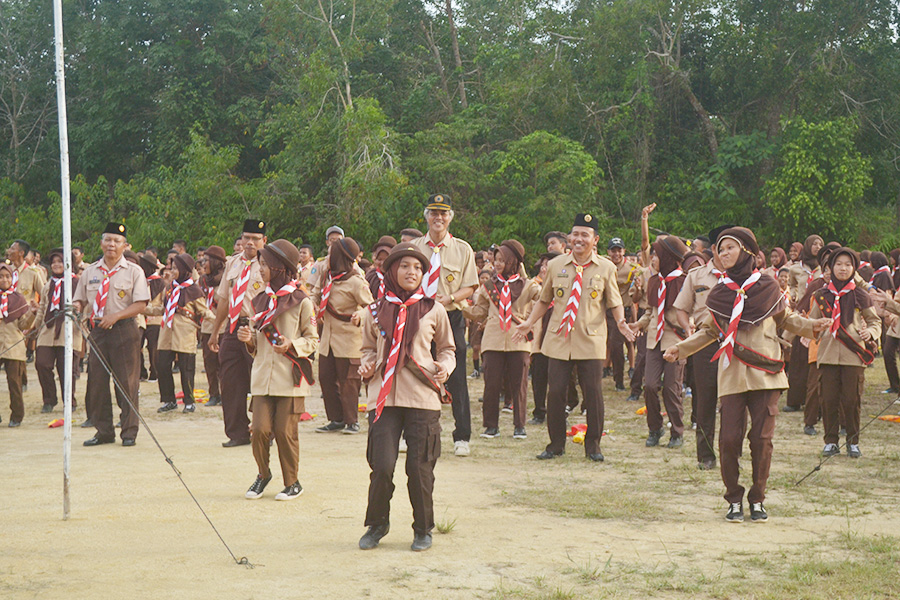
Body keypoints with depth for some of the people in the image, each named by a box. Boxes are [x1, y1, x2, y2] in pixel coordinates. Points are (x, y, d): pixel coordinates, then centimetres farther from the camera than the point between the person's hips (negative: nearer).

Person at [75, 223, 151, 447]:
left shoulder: (133, 271, 1)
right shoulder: (90, 271, 12)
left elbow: (140, 304, -6)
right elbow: (80, 300, 15)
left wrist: (115, 316, -18)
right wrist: (77, 307, -9)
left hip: (124, 330, -4)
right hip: (97, 330, 4)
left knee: (126, 381, -2)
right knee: (97, 381, 4)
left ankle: (129, 432, 6)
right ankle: (103, 431, 14)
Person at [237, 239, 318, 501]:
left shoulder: (301, 301, -4)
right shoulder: (261, 300, 13)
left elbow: (312, 339, -1)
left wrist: (292, 345, -18)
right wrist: (249, 338, -1)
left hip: (290, 376, -4)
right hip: (262, 375, 4)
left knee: (285, 431, -3)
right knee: (260, 428, -4)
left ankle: (292, 482, 13)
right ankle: (263, 474, 21)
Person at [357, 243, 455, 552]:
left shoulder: (433, 309, 6)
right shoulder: (376, 311, 8)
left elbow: (447, 348, 16)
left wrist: (444, 366, -4)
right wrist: (367, 364, 1)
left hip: (422, 398, 0)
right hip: (383, 396, 1)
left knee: (420, 468, 1)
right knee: (382, 465, -5)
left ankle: (423, 529, 19)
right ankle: (377, 524, 17)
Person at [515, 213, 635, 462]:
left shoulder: (606, 268, 4)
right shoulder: (555, 265, 8)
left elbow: (615, 302, 7)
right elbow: (544, 300, 16)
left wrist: (621, 322, -11)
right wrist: (529, 322, 5)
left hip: (591, 341, -1)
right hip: (559, 339, 1)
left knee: (593, 392, -2)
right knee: (556, 391, -1)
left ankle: (593, 445, 13)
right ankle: (556, 444, 14)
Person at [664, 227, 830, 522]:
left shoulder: (768, 286, 4)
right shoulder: (720, 292, 7)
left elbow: (786, 319, 17)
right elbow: (710, 330, 16)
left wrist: (810, 326, 0)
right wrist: (681, 348, 7)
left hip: (765, 371, -1)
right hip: (732, 373, 1)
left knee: (762, 438, -2)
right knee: (729, 439, -7)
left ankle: (757, 499, 14)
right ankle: (734, 500, 9)